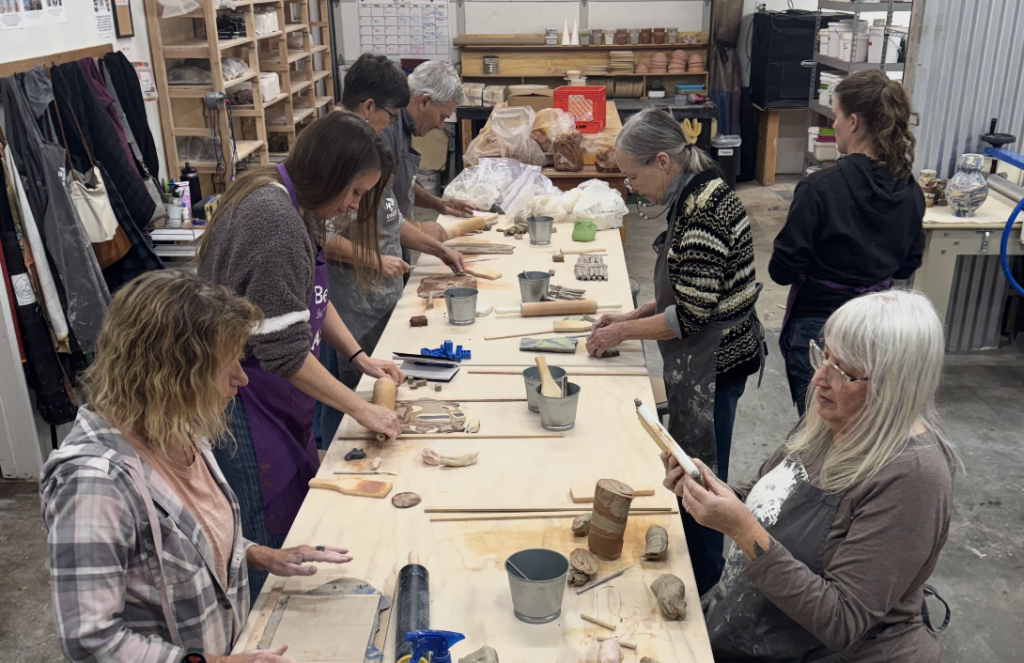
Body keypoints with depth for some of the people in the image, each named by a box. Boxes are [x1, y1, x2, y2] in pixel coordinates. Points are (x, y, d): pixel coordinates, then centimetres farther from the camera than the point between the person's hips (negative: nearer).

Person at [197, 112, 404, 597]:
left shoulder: (295, 206, 7)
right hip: (246, 404, -10)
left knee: (300, 513, 17)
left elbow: (310, 299, 20)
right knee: (270, 543, 1)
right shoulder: (274, 221, -25)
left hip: (274, 397, 10)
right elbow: (284, 352, -26)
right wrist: (362, 410, -18)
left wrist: (358, 356, 9)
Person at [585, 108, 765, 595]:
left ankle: (703, 595, 25)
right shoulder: (698, 195, 7)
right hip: (710, 358, 10)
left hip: (713, 364, -10)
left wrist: (623, 332, -12)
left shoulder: (703, 213, -25)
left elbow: (691, 315, -25)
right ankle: (704, 581, 39)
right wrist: (633, 316, 9)